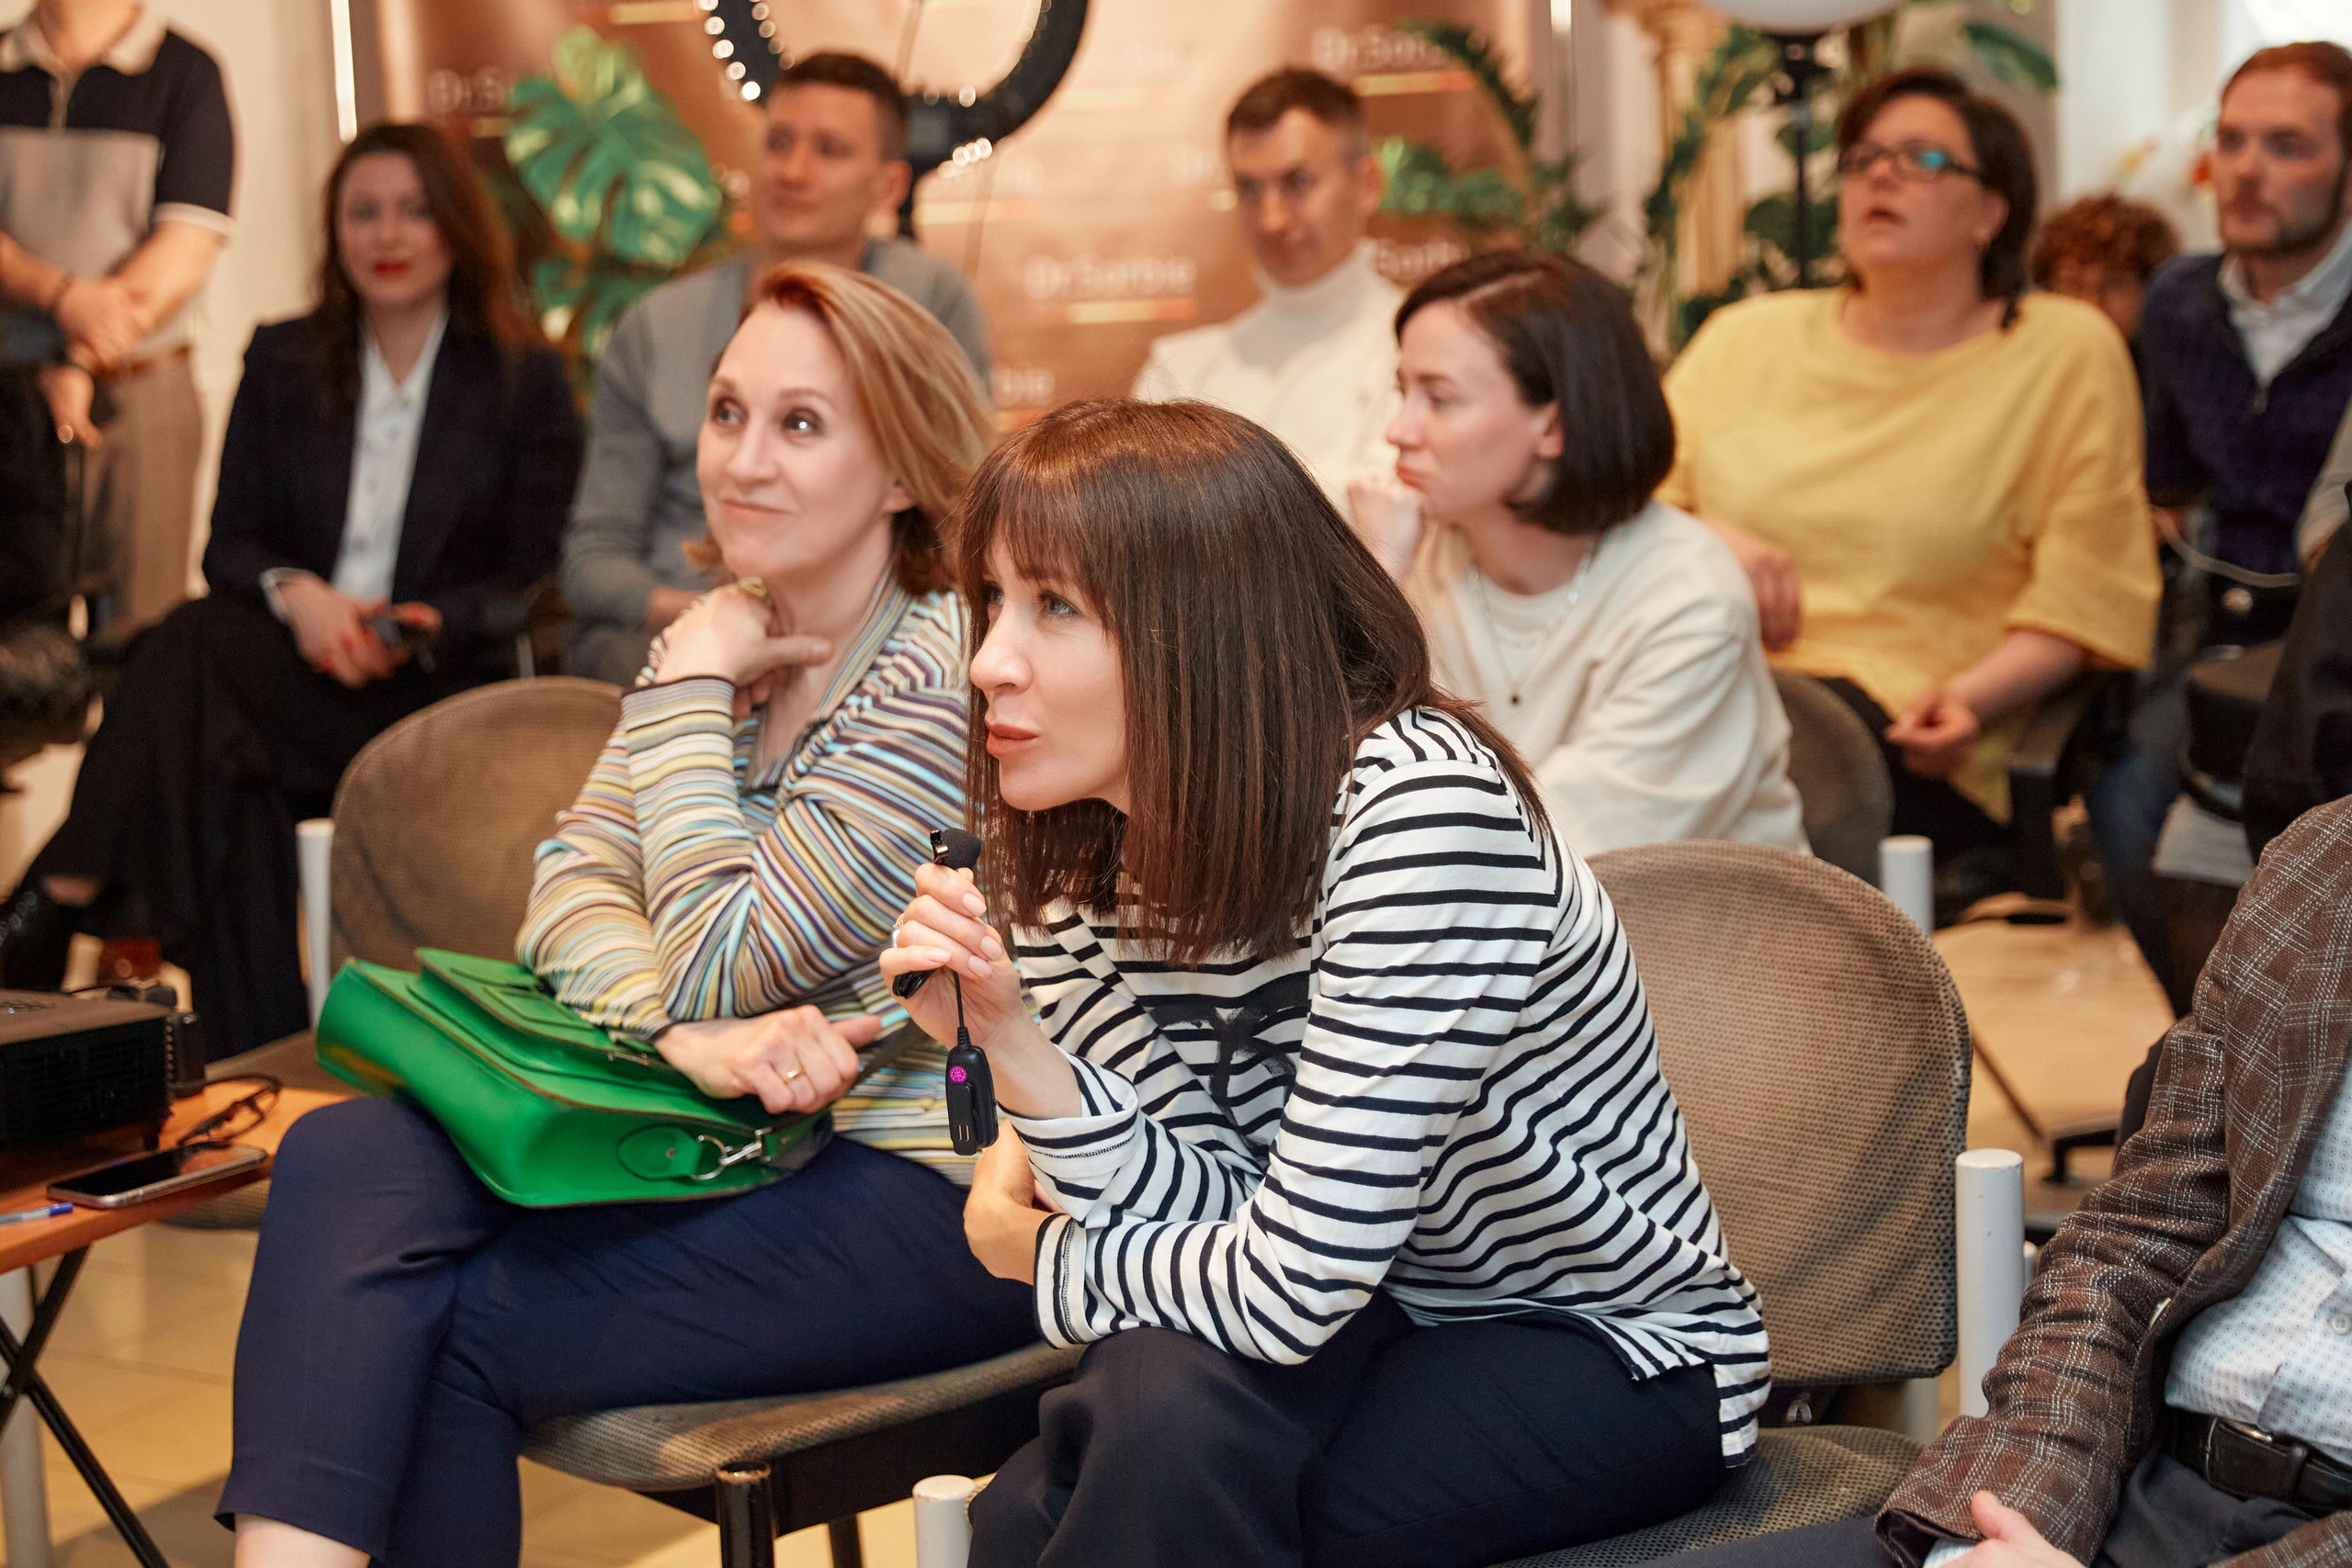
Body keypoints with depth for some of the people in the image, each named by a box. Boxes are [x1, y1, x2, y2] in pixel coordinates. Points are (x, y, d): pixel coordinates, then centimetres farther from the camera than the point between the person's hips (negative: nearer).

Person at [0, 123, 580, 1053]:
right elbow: (230, 545, 11)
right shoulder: (284, 365, 16)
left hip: (437, 693, -4)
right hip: (294, 663, 4)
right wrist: (293, 593, -13)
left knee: (195, 646, -32)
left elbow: (538, 581, 2)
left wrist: (421, 626, -16)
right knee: (226, 773, -35)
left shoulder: (522, 379, 6)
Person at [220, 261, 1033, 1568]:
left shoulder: (944, 675, -16)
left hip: (929, 1201, -8)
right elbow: (572, 886, 1)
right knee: (348, 1159, -16)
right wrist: (692, 1037, -20)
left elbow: (714, 965, -17)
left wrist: (690, 690, -8)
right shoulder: (736, 638, 11)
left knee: (453, 1332, -20)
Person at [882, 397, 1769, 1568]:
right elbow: (1209, 1216, -9)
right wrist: (1008, 1038, -22)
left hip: (1618, 1349, -5)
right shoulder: (1079, 859, -3)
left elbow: (1286, 1288, -27)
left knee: (1176, 1431, -27)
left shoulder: (1413, 809, -28)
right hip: (1375, 1324, 6)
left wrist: (1044, 1259, -10)